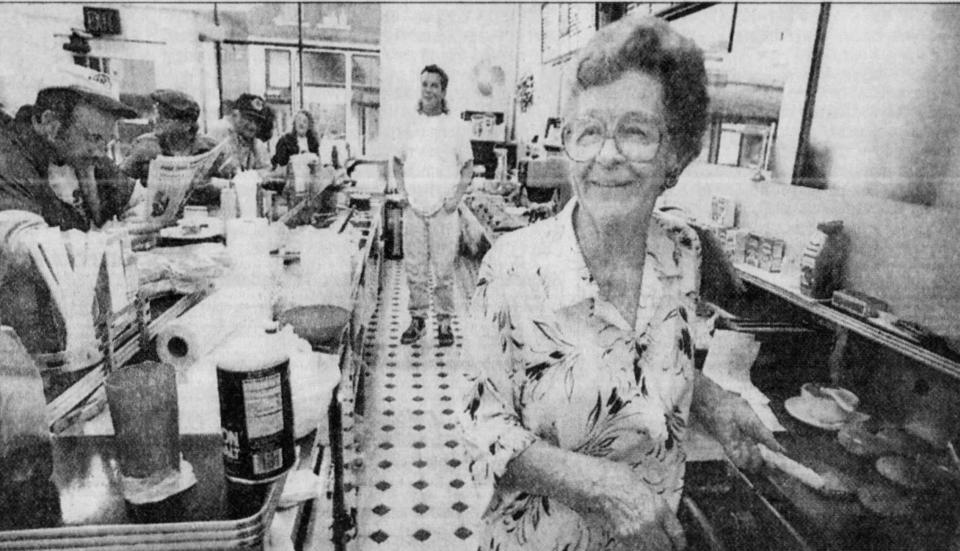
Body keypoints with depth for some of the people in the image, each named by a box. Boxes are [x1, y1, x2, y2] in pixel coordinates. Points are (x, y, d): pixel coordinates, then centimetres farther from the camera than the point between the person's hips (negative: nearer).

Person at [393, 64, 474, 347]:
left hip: (444, 210, -2)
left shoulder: (456, 127, 2)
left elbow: (468, 166, 8)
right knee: (414, 267, 6)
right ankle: (418, 318, 19)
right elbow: (397, 162, 20)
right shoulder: (409, 125, 8)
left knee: (444, 269, -1)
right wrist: (402, 190, 7)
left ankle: (444, 322, 11)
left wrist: (458, 195, -4)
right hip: (414, 209, 2)